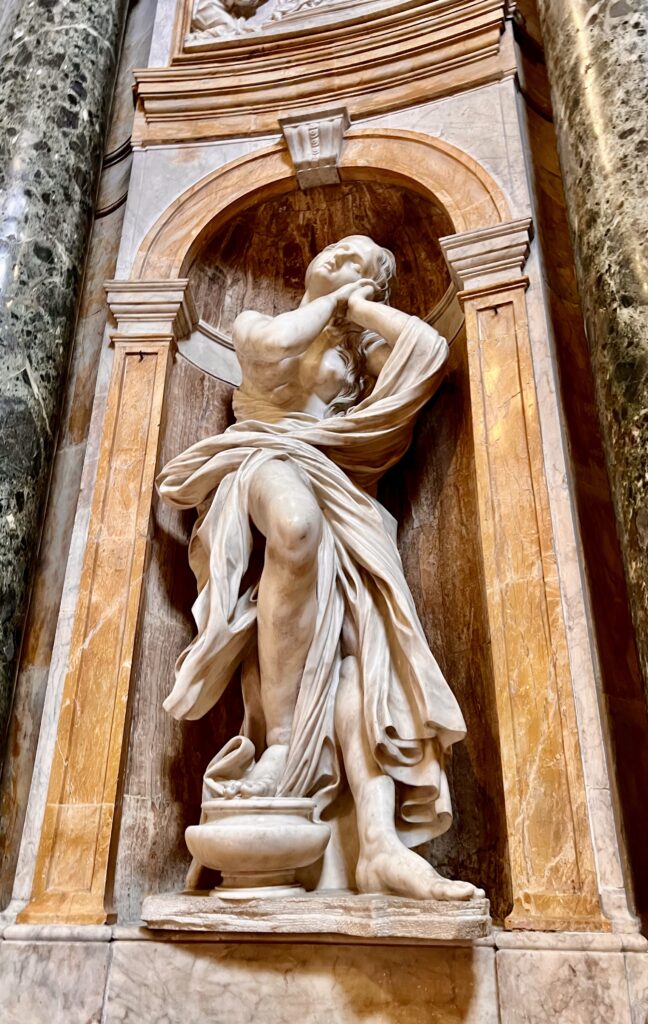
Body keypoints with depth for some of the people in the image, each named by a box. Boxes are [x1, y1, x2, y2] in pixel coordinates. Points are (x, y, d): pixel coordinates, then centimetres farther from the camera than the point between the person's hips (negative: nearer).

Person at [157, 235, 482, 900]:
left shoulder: (362, 349, 28)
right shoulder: (255, 321, 24)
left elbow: (431, 349, 5)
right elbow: (272, 347, -4)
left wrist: (357, 303, 17)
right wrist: (324, 302, 14)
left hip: (337, 492, 3)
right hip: (268, 462, -2)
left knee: (361, 640, -24)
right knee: (300, 523, -41)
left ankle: (380, 844, -38)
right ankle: (278, 746, -37)